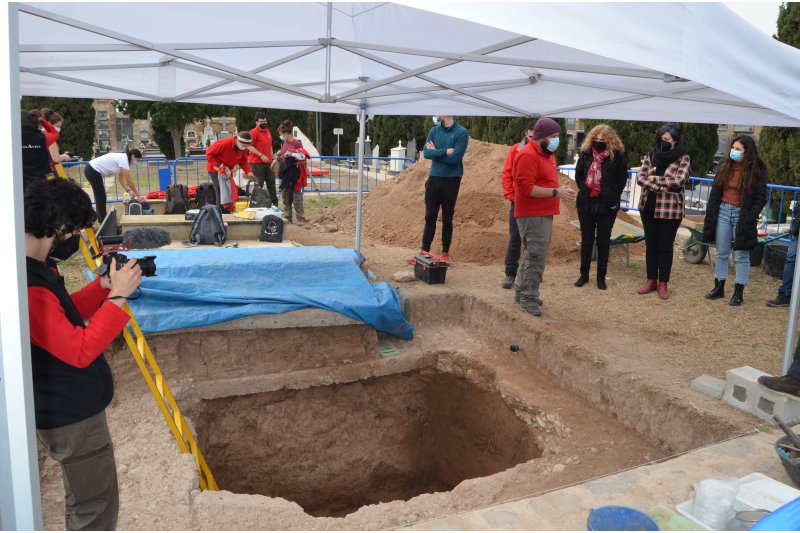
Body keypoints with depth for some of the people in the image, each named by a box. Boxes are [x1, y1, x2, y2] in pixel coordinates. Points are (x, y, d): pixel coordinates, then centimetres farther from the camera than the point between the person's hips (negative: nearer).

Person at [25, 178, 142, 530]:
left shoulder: (36, 269, 1)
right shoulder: (28, 289, -30)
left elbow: (65, 316, 12)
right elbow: (80, 350, -29)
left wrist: (104, 285, -1)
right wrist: (117, 296, -25)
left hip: (68, 406, 10)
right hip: (71, 415, -10)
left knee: (83, 499, 26)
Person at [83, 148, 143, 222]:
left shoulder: (122, 158, 10)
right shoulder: (124, 160, -19)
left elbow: (121, 178, 13)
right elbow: (129, 181, -16)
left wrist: (128, 190, 6)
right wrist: (138, 195, -8)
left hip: (92, 170, 10)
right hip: (93, 171, -10)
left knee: (100, 197, 15)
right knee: (101, 198, -3)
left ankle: (102, 220, 24)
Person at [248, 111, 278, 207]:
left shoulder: (267, 131, 15)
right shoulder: (254, 132, -10)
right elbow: (250, 147, -16)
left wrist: (272, 158, 18)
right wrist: (261, 155, -20)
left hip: (268, 163, 8)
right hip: (257, 163, -8)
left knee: (271, 183, 11)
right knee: (258, 185, -4)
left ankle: (274, 204, 19)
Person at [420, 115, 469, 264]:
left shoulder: (461, 132, -8)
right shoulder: (434, 131, 6)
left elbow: (455, 158, -17)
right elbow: (426, 153, -5)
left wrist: (436, 152, -7)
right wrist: (445, 151, -16)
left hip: (451, 180, -3)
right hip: (434, 178, 3)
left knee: (447, 219, 5)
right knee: (430, 217, 5)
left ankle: (445, 253, 15)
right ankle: (424, 251, 10)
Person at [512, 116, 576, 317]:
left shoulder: (547, 153, 15)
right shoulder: (528, 155, -16)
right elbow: (526, 188, -23)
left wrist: (561, 189, 4)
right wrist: (556, 192, -23)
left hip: (544, 214, 10)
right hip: (533, 216, -10)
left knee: (534, 255, 16)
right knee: (537, 257, -8)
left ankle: (522, 292, 27)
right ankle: (529, 299, 0)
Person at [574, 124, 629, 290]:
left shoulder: (618, 156, -8)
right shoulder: (585, 153, -1)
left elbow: (622, 180, -1)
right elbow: (578, 175, 10)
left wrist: (611, 196, -2)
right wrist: (584, 191, 6)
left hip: (607, 206, -2)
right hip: (586, 204, 2)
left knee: (603, 241, 6)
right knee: (586, 240, 10)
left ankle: (601, 276, 16)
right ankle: (584, 274, 20)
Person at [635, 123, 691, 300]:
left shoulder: (683, 159, -5)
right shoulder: (650, 156, 4)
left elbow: (678, 180, -18)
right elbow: (640, 179, -5)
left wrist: (653, 179, -10)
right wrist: (660, 187, -18)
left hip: (671, 210, -3)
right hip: (648, 207, 3)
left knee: (665, 247, 4)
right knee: (651, 245, 10)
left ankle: (663, 284, 14)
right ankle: (651, 280, 21)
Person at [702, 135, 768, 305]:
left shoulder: (756, 170, -7)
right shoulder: (725, 166, 4)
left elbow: (761, 199, -6)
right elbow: (715, 192, 8)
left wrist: (749, 219, -16)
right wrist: (710, 215, 3)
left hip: (742, 215, -4)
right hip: (723, 211, 4)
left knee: (741, 255, 3)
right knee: (721, 253, 11)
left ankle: (739, 293, 11)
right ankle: (719, 288, 21)